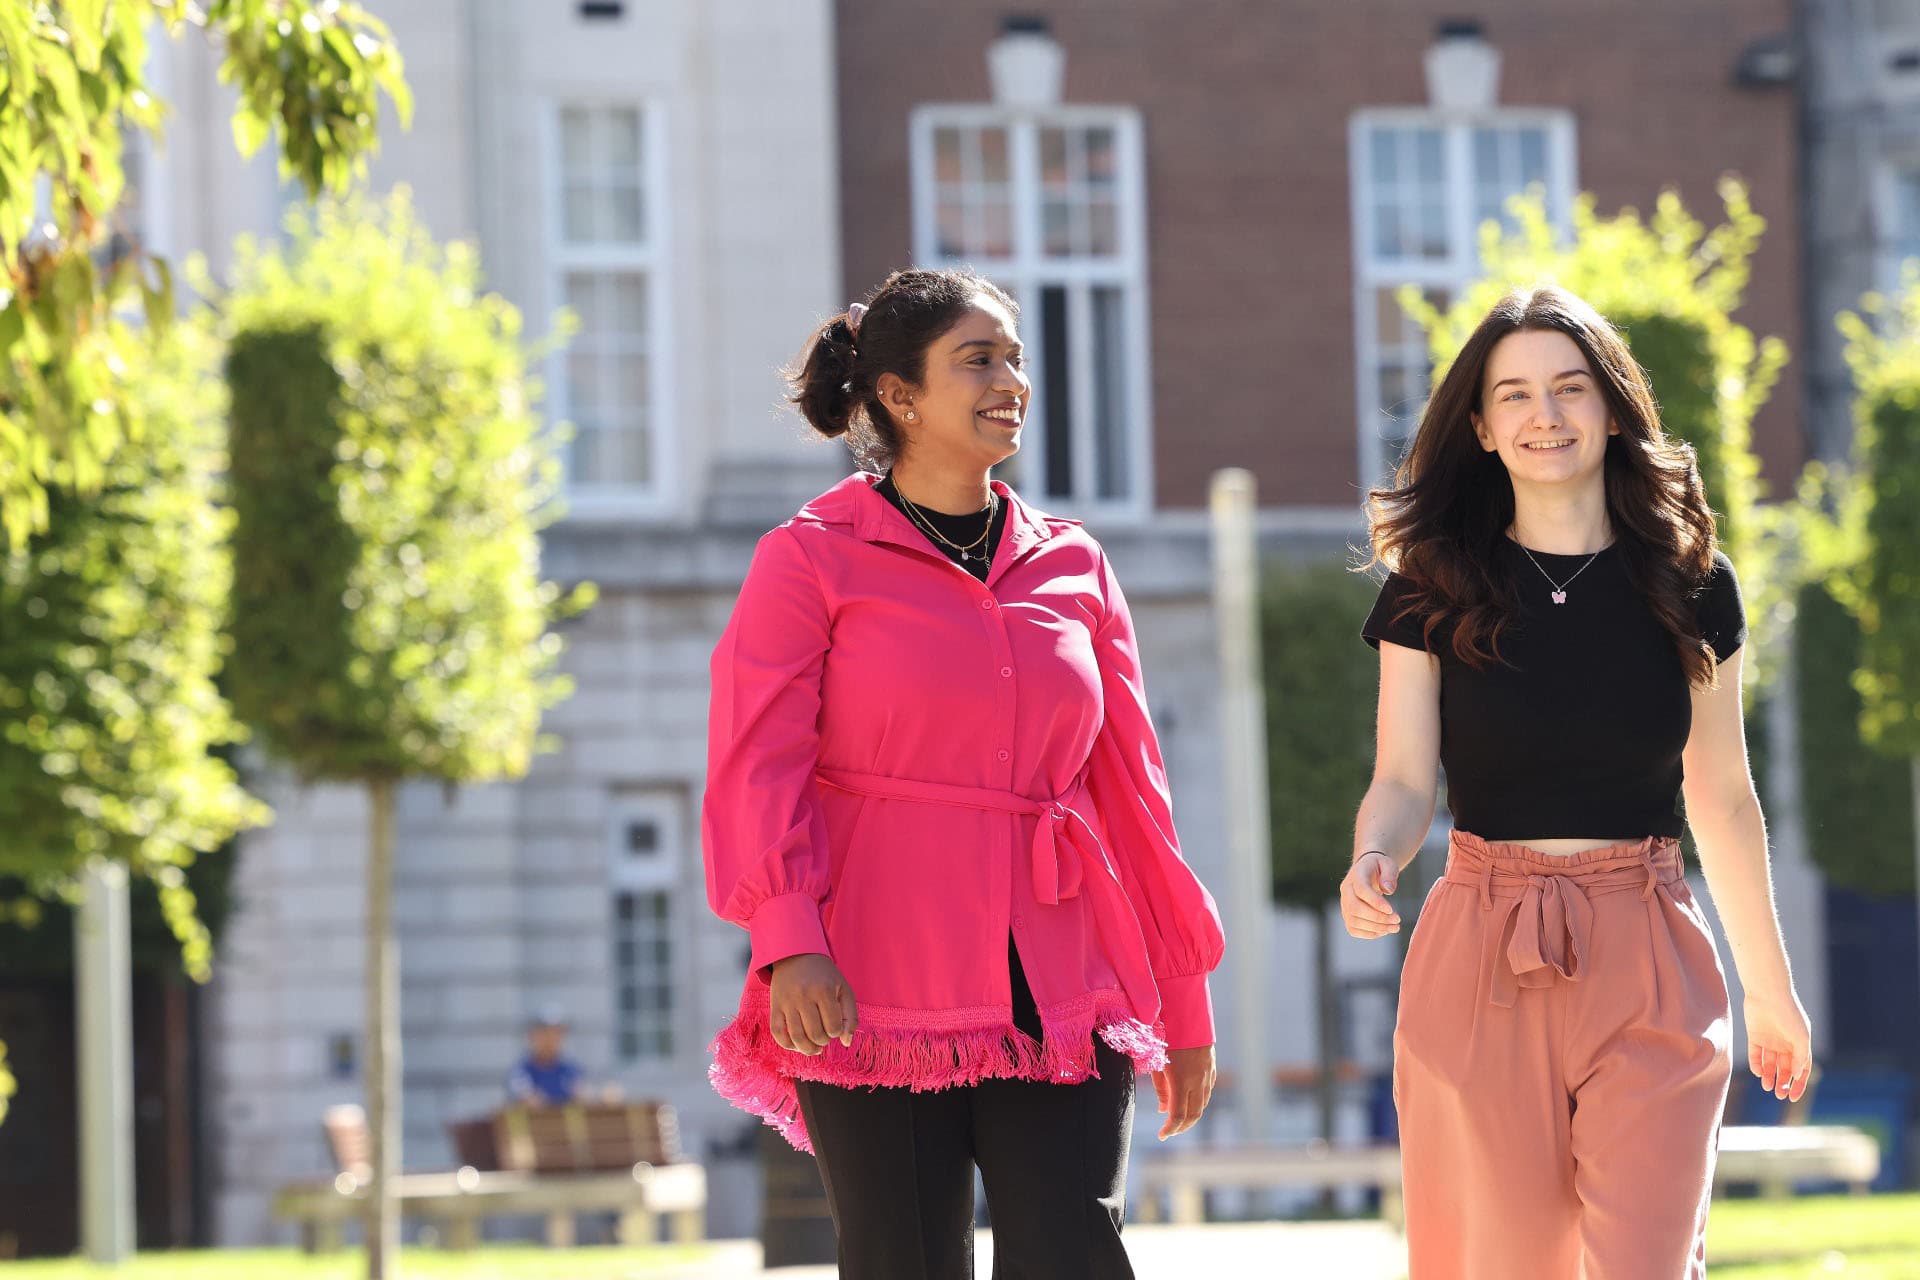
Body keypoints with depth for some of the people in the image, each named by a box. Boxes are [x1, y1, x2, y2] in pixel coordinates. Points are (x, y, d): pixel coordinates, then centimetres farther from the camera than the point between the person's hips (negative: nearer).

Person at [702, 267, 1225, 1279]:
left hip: (1056, 996, 3)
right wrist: (789, 940, -21)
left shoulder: (1072, 567, 14)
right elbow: (757, 768, -5)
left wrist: (1184, 1003, 16)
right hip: (876, 995, -3)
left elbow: (1131, 784, 17)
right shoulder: (811, 560, 3)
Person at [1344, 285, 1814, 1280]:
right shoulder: (1435, 590, 3)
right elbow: (1403, 781, -2)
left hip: (1648, 970, 0)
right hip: (1482, 967, 0)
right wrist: (1373, 862, -25)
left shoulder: (1687, 586, 5)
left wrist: (1770, 989, 17)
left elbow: (1722, 801, 12)